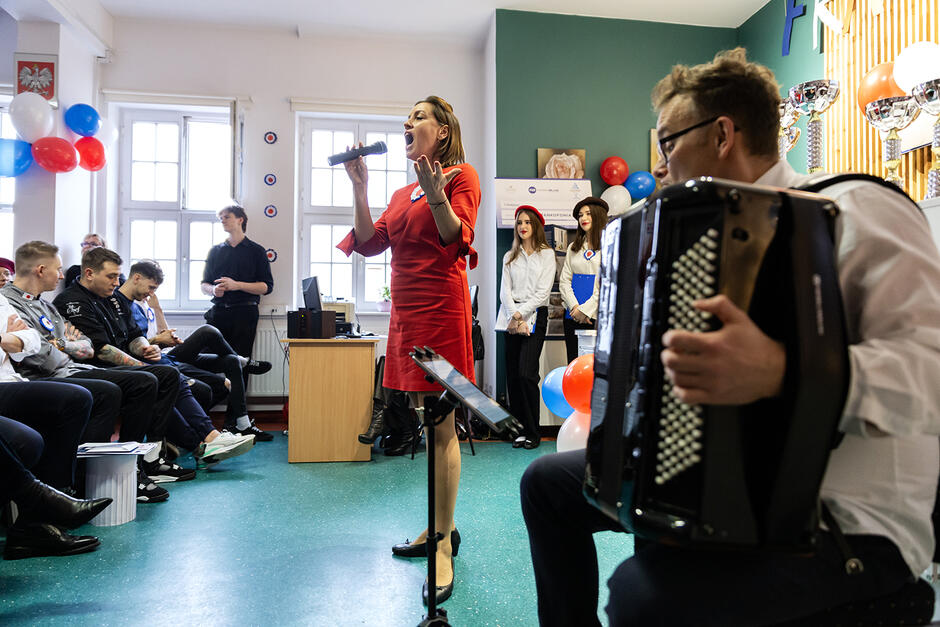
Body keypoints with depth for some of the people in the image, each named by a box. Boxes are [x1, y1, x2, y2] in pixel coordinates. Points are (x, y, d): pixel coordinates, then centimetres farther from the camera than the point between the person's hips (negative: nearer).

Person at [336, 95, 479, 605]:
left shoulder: (461, 175, 1)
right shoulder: (404, 193, 22)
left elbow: (456, 241, -11)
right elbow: (370, 243, 10)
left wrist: (436, 194, -24)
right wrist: (359, 187, 4)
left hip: (440, 308, -8)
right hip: (407, 313, 8)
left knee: (442, 426, -7)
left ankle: (443, 549, 1)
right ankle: (438, 528, 24)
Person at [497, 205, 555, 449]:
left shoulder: (546, 254, 5)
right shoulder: (509, 257, 16)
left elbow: (542, 292, -4)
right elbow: (505, 291, 6)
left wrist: (520, 314, -11)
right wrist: (514, 317, -9)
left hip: (534, 317, -4)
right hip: (512, 318, 4)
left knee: (526, 374, -14)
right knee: (512, 376, 1)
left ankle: (532, 432, -4)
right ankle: (519, 429, 9)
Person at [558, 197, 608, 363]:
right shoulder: (573, 247, 17)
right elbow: (564, 280, 10)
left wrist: (586, 309, -12)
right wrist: (575, 307, -6)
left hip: (597, 315, -5)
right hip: (573, 315, 5)